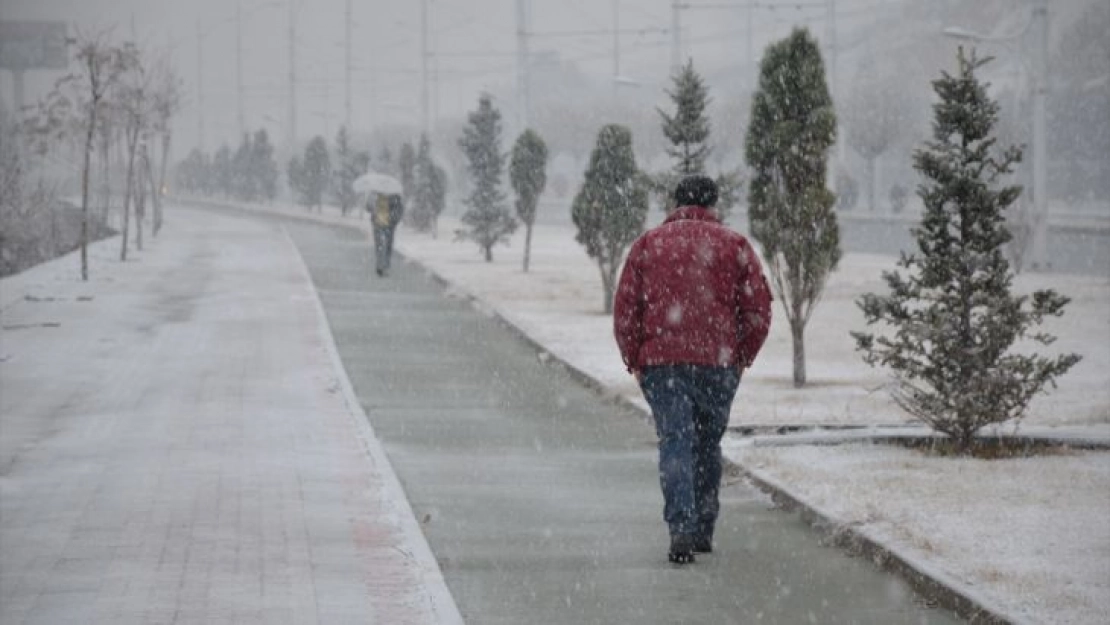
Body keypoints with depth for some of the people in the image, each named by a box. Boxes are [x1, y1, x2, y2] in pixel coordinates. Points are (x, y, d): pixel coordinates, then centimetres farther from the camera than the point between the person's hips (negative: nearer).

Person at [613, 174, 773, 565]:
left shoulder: (648, 244, 8)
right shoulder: (734, 245, 8)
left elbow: (625, 312, 3)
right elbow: (759, 312, 2)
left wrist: (635, 362, 12)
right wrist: (742, 358, 13)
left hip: (660, 361, -1)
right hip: (718, 363, 1)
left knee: (675, 445, -4)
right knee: (708, 445, 15)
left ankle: (682, 529, -21)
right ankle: (703, 532, 20)